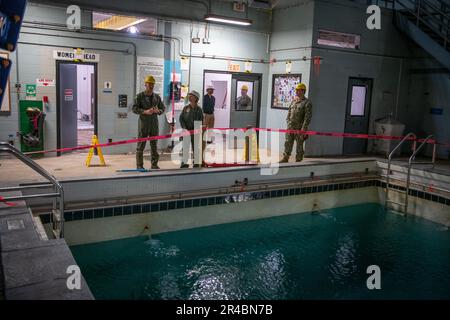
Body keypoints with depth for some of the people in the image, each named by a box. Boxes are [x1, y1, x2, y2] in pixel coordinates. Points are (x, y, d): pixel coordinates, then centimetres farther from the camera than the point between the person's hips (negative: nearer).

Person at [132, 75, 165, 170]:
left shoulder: (157, 97, 12)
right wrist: (145, 111, -20)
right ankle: (139, 165, 3)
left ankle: (154, 164, 15)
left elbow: (163, 108, 16)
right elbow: (135, 108, -6)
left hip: (154, 123, 4)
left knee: (154, 145, 7)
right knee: (141, 145, -2)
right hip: (144, 123, -4)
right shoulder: (140, 96, 0)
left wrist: (158, 111, -7)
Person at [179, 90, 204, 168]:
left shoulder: (199, 109, 0)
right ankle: (184, 163, 6)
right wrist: (184, 128, -7)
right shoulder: (186, 108, 5)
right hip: (186, 130, 1)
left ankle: (196, 162, 17)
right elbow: (181, 118, 4)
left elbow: (201, 121, 1)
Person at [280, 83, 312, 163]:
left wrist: (304, 127, -17)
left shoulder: (307, 102, -6)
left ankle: (299, 159, 9)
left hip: (300, 127, -6)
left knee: (299, 143, 1)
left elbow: (308, 116, -12)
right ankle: (285, 158, 9)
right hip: (291, 127, 6)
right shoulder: (293, 101, 15)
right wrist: (288, 122, 9)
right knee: (288, 142, 4)